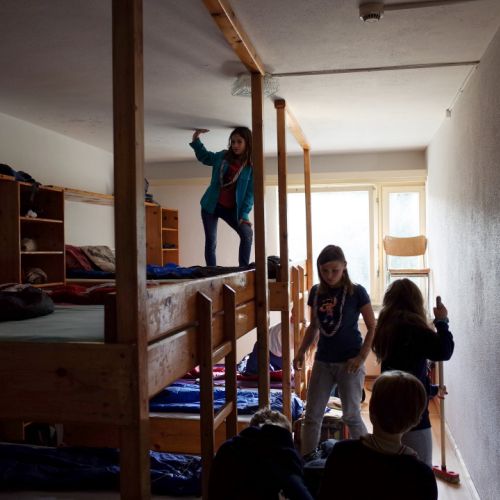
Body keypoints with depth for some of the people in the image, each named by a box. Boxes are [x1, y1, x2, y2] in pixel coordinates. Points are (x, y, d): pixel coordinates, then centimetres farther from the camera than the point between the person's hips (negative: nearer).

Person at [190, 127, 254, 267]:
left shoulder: (251, 166, -7)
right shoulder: (222, 156, -1)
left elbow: (250, 193, -10)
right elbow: (204, 157, 18)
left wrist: (244, 214, -19)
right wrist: (196, 139, 3)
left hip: (232, 209, -1)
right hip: (211, 205, 1)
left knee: (247, 233, -18)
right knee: (211, 241, 0)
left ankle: (244, 270, -9)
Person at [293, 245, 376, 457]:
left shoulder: (356, 292, -10)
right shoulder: (316, 292, 3)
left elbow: (372, 328, -6)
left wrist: (361, 357, -14)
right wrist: (301, 351, 5)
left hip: (349, 362, -4)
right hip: (322, 361, 5)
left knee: (351, 416, 4)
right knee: (312, 416, 7)